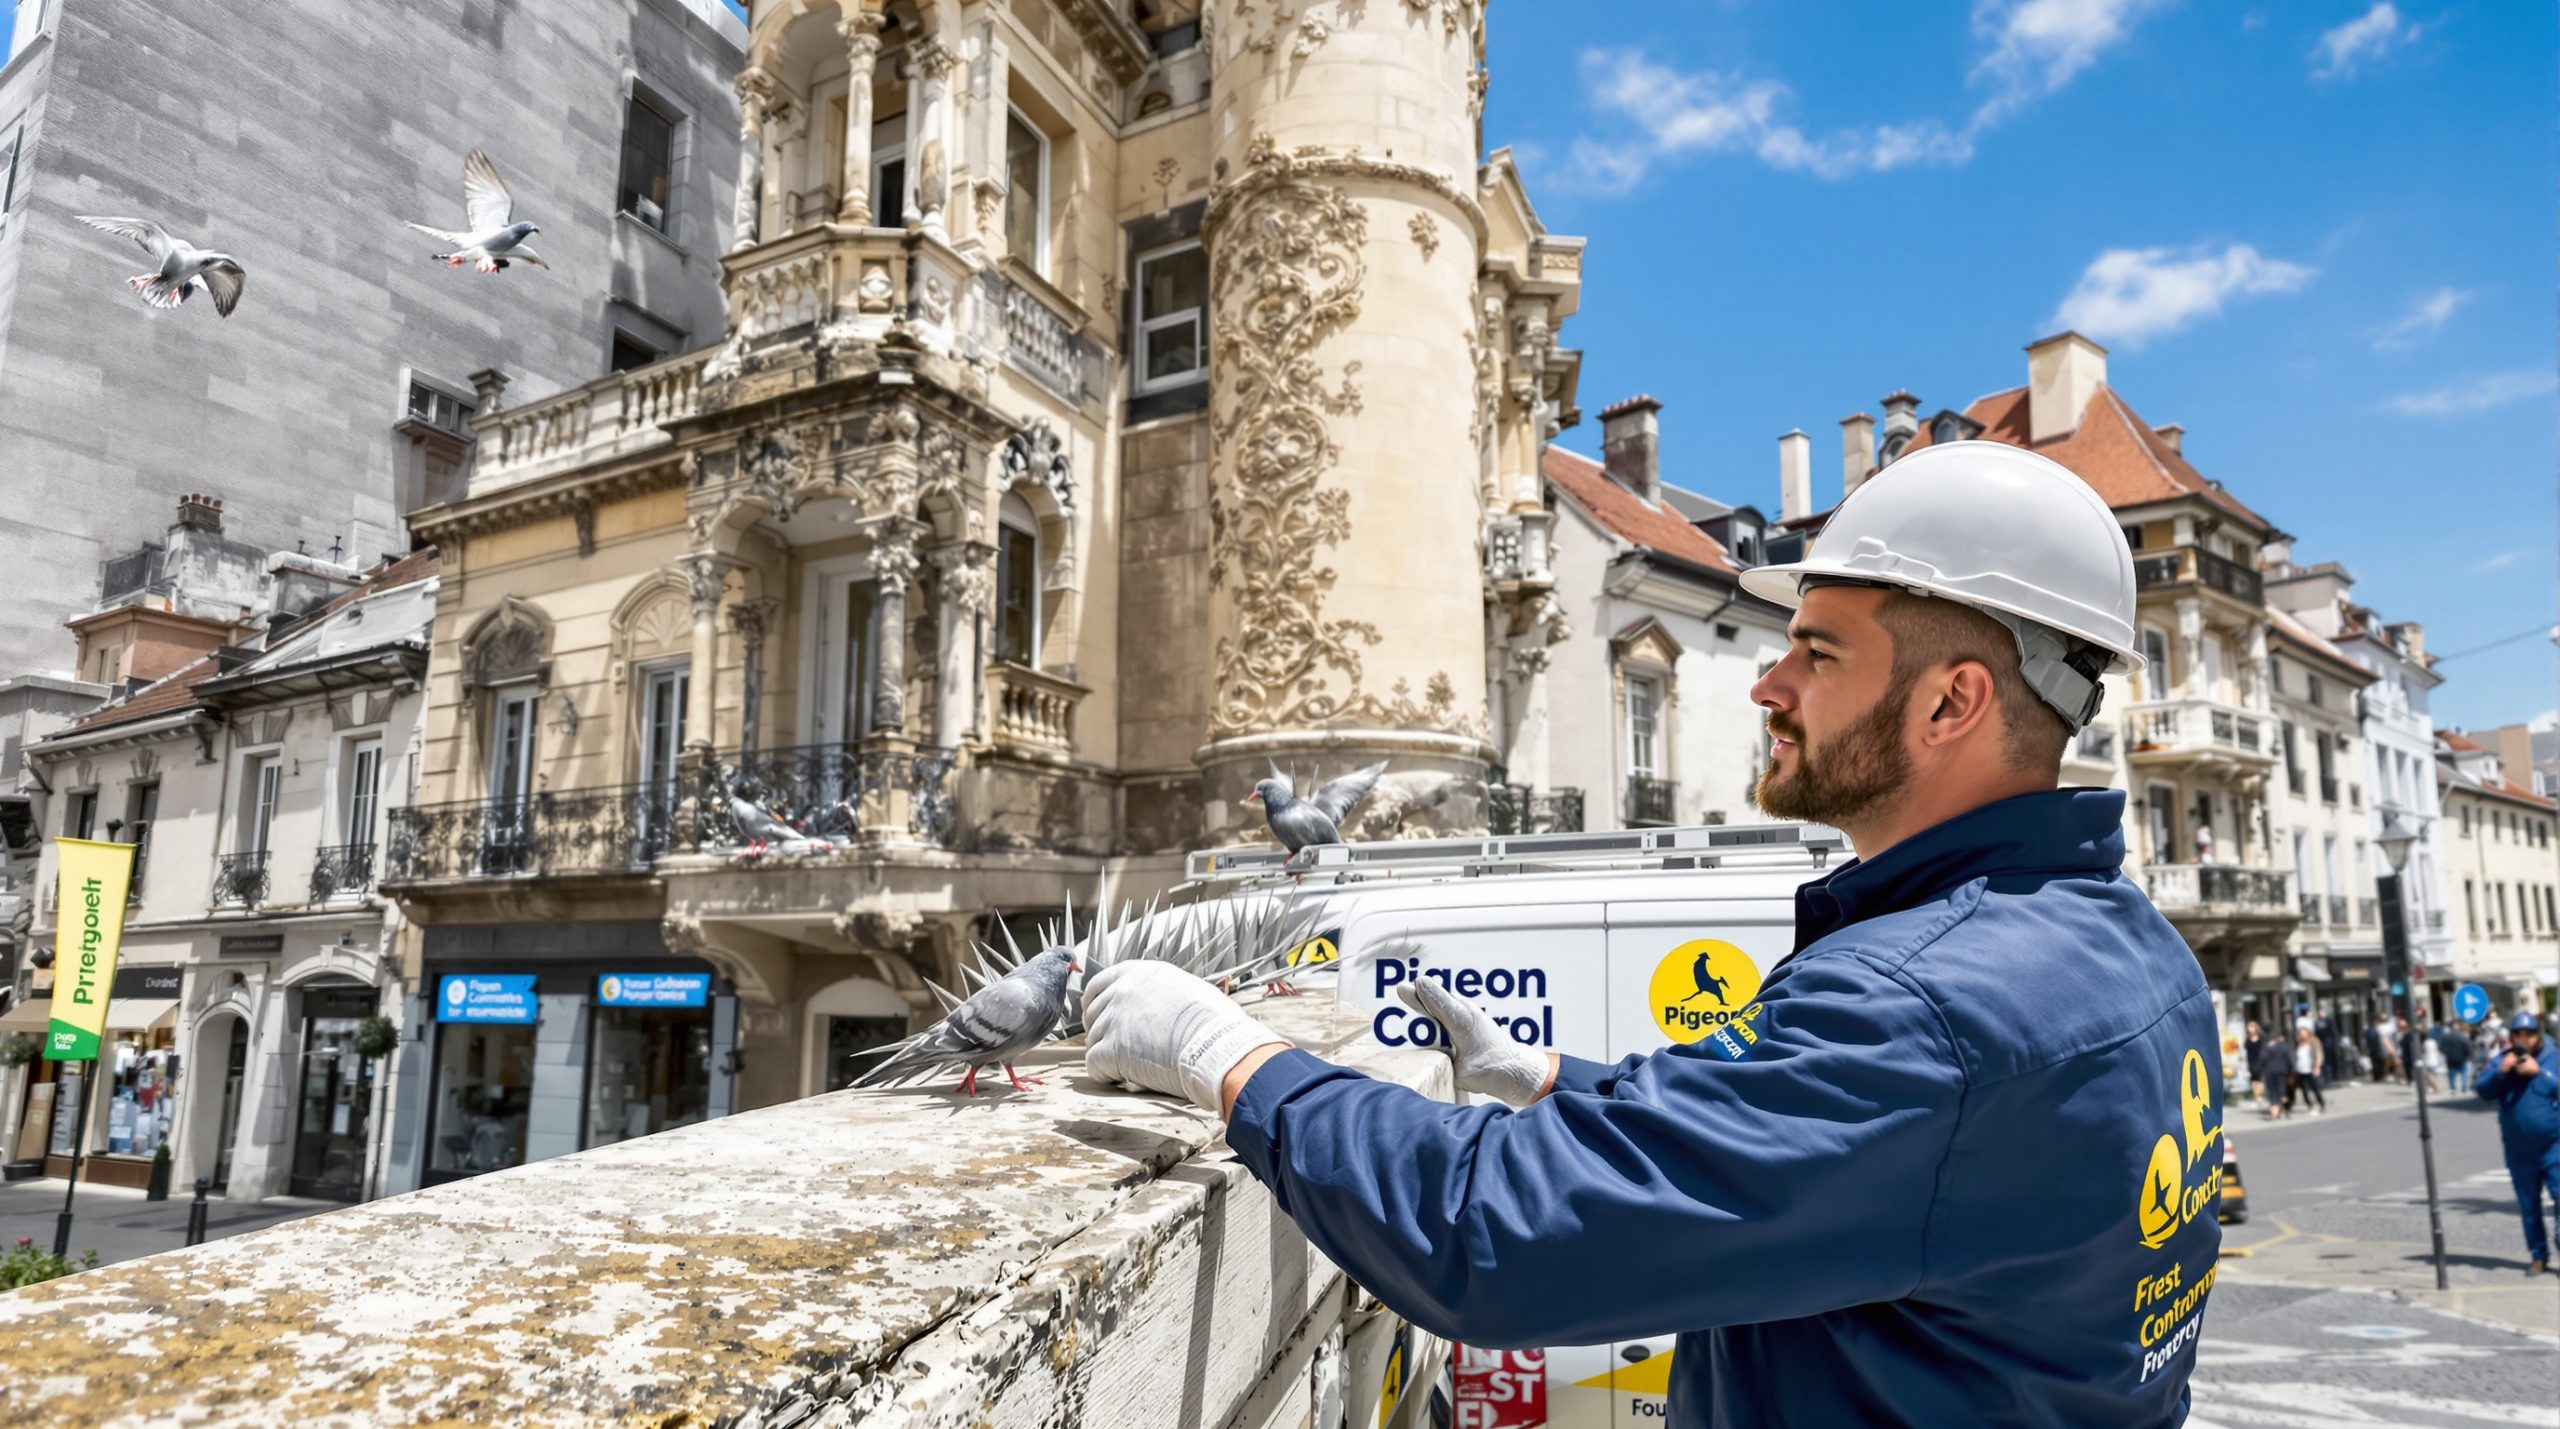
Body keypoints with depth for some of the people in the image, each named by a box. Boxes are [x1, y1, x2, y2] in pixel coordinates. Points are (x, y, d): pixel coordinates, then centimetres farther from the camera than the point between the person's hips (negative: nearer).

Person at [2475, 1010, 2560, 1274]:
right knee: (2529, 1208, 12)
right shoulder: (2502, 1061, 2)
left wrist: (2539, 1072, -21)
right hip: (2519, 1151, 3)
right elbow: (2482, 1089, -6)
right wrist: (2500, 1071, -21)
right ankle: (2539, 1257, 24)